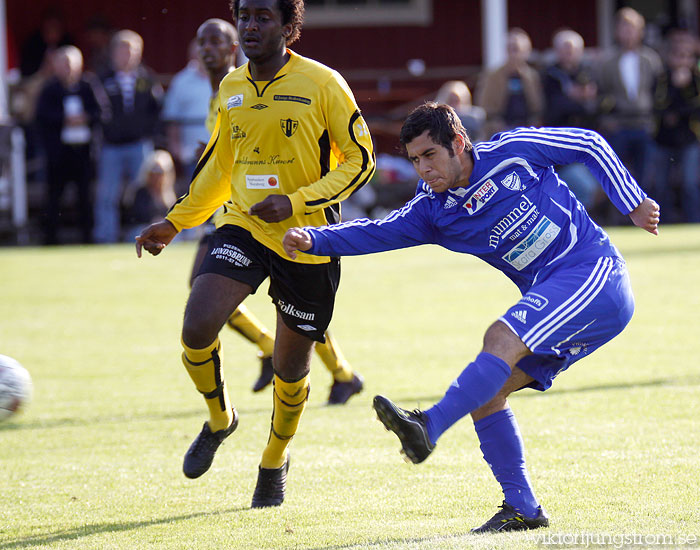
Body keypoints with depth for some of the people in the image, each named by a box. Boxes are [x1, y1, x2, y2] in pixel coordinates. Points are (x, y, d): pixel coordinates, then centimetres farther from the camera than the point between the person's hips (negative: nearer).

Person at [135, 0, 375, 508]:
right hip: (243, 227, 3)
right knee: (197, 327, -21)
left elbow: (360, 160, -8)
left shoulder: (323, 84, -10)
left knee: (290, 368, 8)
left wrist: (296, 202, -19)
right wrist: (174, 223, 19)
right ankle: (220, 420, 9)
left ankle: (274, 461, 37)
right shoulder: (231, 88, 5)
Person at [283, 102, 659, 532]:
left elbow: (590, 145, 3)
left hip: (596, 273, -7)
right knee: (485, 393, -3)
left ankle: (427, 428, -39)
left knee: (501, 338, -27)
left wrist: (634, 204, 0)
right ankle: (522, 509, 2)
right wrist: (313, 240, -18)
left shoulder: (513, 151, -7)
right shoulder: (433, 212, 7)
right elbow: (376, 233, -3)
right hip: (550, 298, 7)